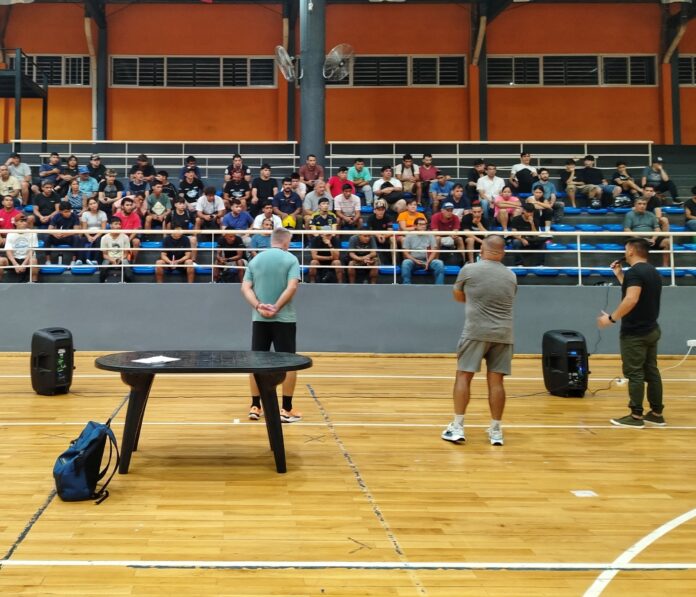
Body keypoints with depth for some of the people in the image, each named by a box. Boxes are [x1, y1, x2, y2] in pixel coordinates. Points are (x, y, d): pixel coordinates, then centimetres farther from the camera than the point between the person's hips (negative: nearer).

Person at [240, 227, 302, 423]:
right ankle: (286, 409, 4)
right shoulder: (290, 259, -2)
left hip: (259, 319, 4)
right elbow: (292, 286, -15)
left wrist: (259, 306, -9)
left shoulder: (255, 259, 10)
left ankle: (255, 406, 15)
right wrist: (276, 307, -14)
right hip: (284, 318, -4)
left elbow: (245, 288, 1)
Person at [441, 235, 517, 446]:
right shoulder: (511, 276, 10)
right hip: (503, 334, 3)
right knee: (496, 381, 4)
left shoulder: (469, 270, -1)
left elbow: (458, 296, 15)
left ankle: (457, 427, 2)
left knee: (463, 377, 3)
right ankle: (496, 431, 9)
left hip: (476, 332, -3)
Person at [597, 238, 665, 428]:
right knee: (651, 372, 11)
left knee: (635, 374, -5)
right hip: (651, 330, 9)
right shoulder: (653, 272, 14)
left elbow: (631, 300, -28)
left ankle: (636, 416, -2)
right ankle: (656, 414, 16)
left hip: (635, 332, -9)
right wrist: (619, 274, 24)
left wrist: (612, 318, -22)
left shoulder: (635, 271, -16)